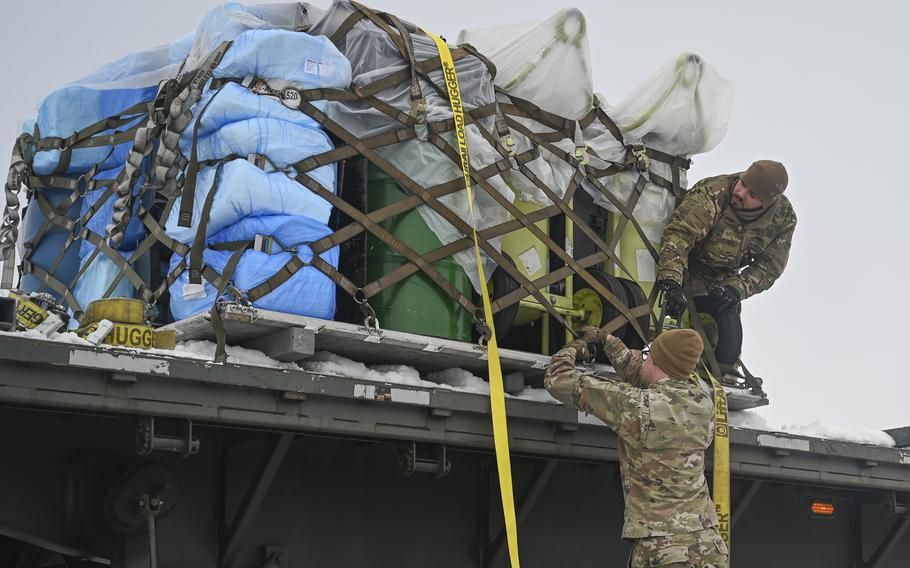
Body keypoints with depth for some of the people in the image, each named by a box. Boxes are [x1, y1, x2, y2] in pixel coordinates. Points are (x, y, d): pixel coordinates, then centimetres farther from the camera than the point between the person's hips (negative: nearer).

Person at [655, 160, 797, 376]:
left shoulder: (784, 218, -16)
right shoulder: (711, 194, -32)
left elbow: (769, 267, -9)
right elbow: (678, 233, -43)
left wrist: (737, 288, -27)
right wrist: (671, 283, -56)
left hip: (724, 280, 4)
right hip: (684, 268, -4)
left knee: (727, 354, -2)